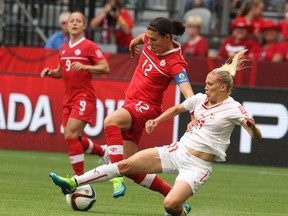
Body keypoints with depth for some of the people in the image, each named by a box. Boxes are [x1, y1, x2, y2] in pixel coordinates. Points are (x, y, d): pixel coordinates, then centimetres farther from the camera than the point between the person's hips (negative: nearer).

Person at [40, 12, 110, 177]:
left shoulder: (89, 46, -6)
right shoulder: (64, 48, 15)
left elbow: (105, 68, -11)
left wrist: (84, 67, -24)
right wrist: (50, 72, 5)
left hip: (84, 97, -7)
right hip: (69, 99, 8)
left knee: (71, 135, -18)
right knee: (73, 139, 9)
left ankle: (80, 179, -11)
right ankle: (103, 151, 35)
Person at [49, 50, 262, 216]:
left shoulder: (233, 108, -11)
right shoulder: (200, 98, 8)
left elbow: (258, 136, -20)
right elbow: (177, 109, 28)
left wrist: (251, 126, -40)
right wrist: (156, 120, 16)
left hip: (197, 165, -6)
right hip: (177, 150, 6)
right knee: (126, 164, -1)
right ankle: (74, 183, 5)